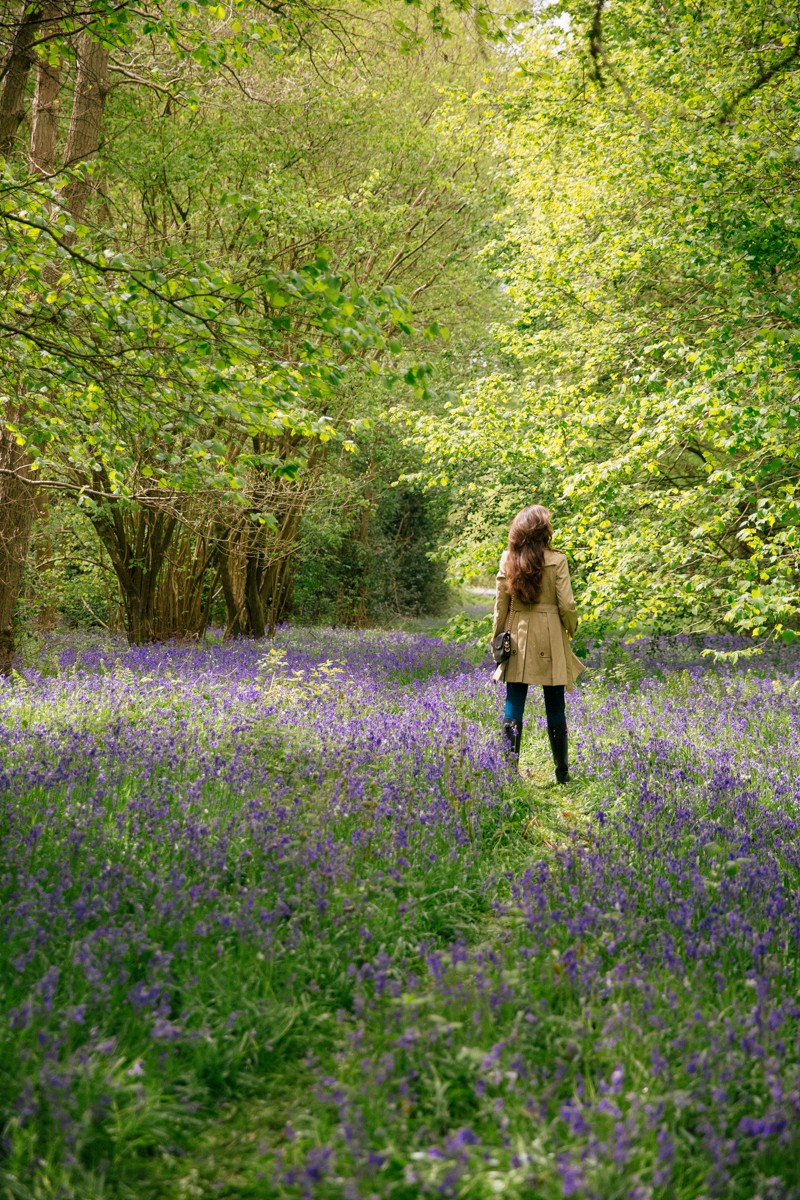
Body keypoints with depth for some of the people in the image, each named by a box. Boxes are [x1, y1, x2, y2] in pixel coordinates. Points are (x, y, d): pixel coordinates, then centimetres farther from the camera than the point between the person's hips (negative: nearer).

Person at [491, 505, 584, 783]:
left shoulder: (508, 559, -3)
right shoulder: (557, 560, -10)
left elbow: (501, 603, 1)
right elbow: (566, 604, -8)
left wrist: (497, 636, 11)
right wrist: (572, 629, 10)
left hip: (517, 636, 2)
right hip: (550, 639, -2)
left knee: (513, 705, 5)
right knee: (554, 707, 8)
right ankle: (562, 771, 16)